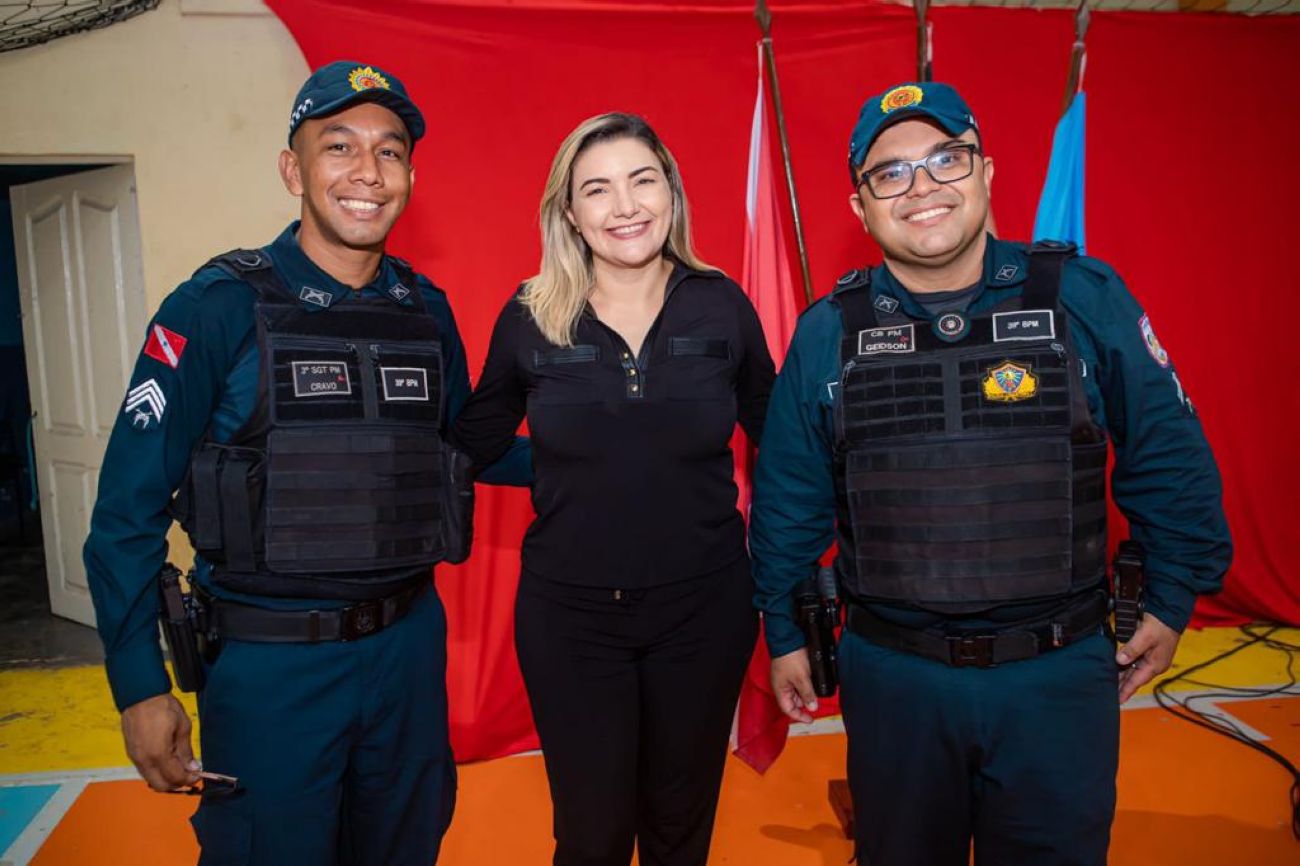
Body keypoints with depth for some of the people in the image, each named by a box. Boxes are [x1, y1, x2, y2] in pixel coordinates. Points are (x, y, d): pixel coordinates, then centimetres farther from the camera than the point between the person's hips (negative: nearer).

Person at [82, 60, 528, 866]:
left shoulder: (428, 310, 1)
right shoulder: (218, 307, -11)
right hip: (270, 662, -4)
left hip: (409, 644, 4)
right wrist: (141, 687, -8)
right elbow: (130, 505, -9)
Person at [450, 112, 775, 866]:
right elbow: (475, 447, 7)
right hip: (567, 614, 0)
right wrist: (567, 467, -4)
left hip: (703, 609, 1)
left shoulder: (722, 306, -5)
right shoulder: (529, 318, -6)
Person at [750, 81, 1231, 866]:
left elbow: (1169, 458, 3)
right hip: (892, 676, 1)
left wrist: (1172, 599, 7)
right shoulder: (827, 334, -4)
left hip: (1059, 677, 0)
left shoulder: (1086, 299, -7)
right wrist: (784, 632, 8)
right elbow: (789, 499, 3)